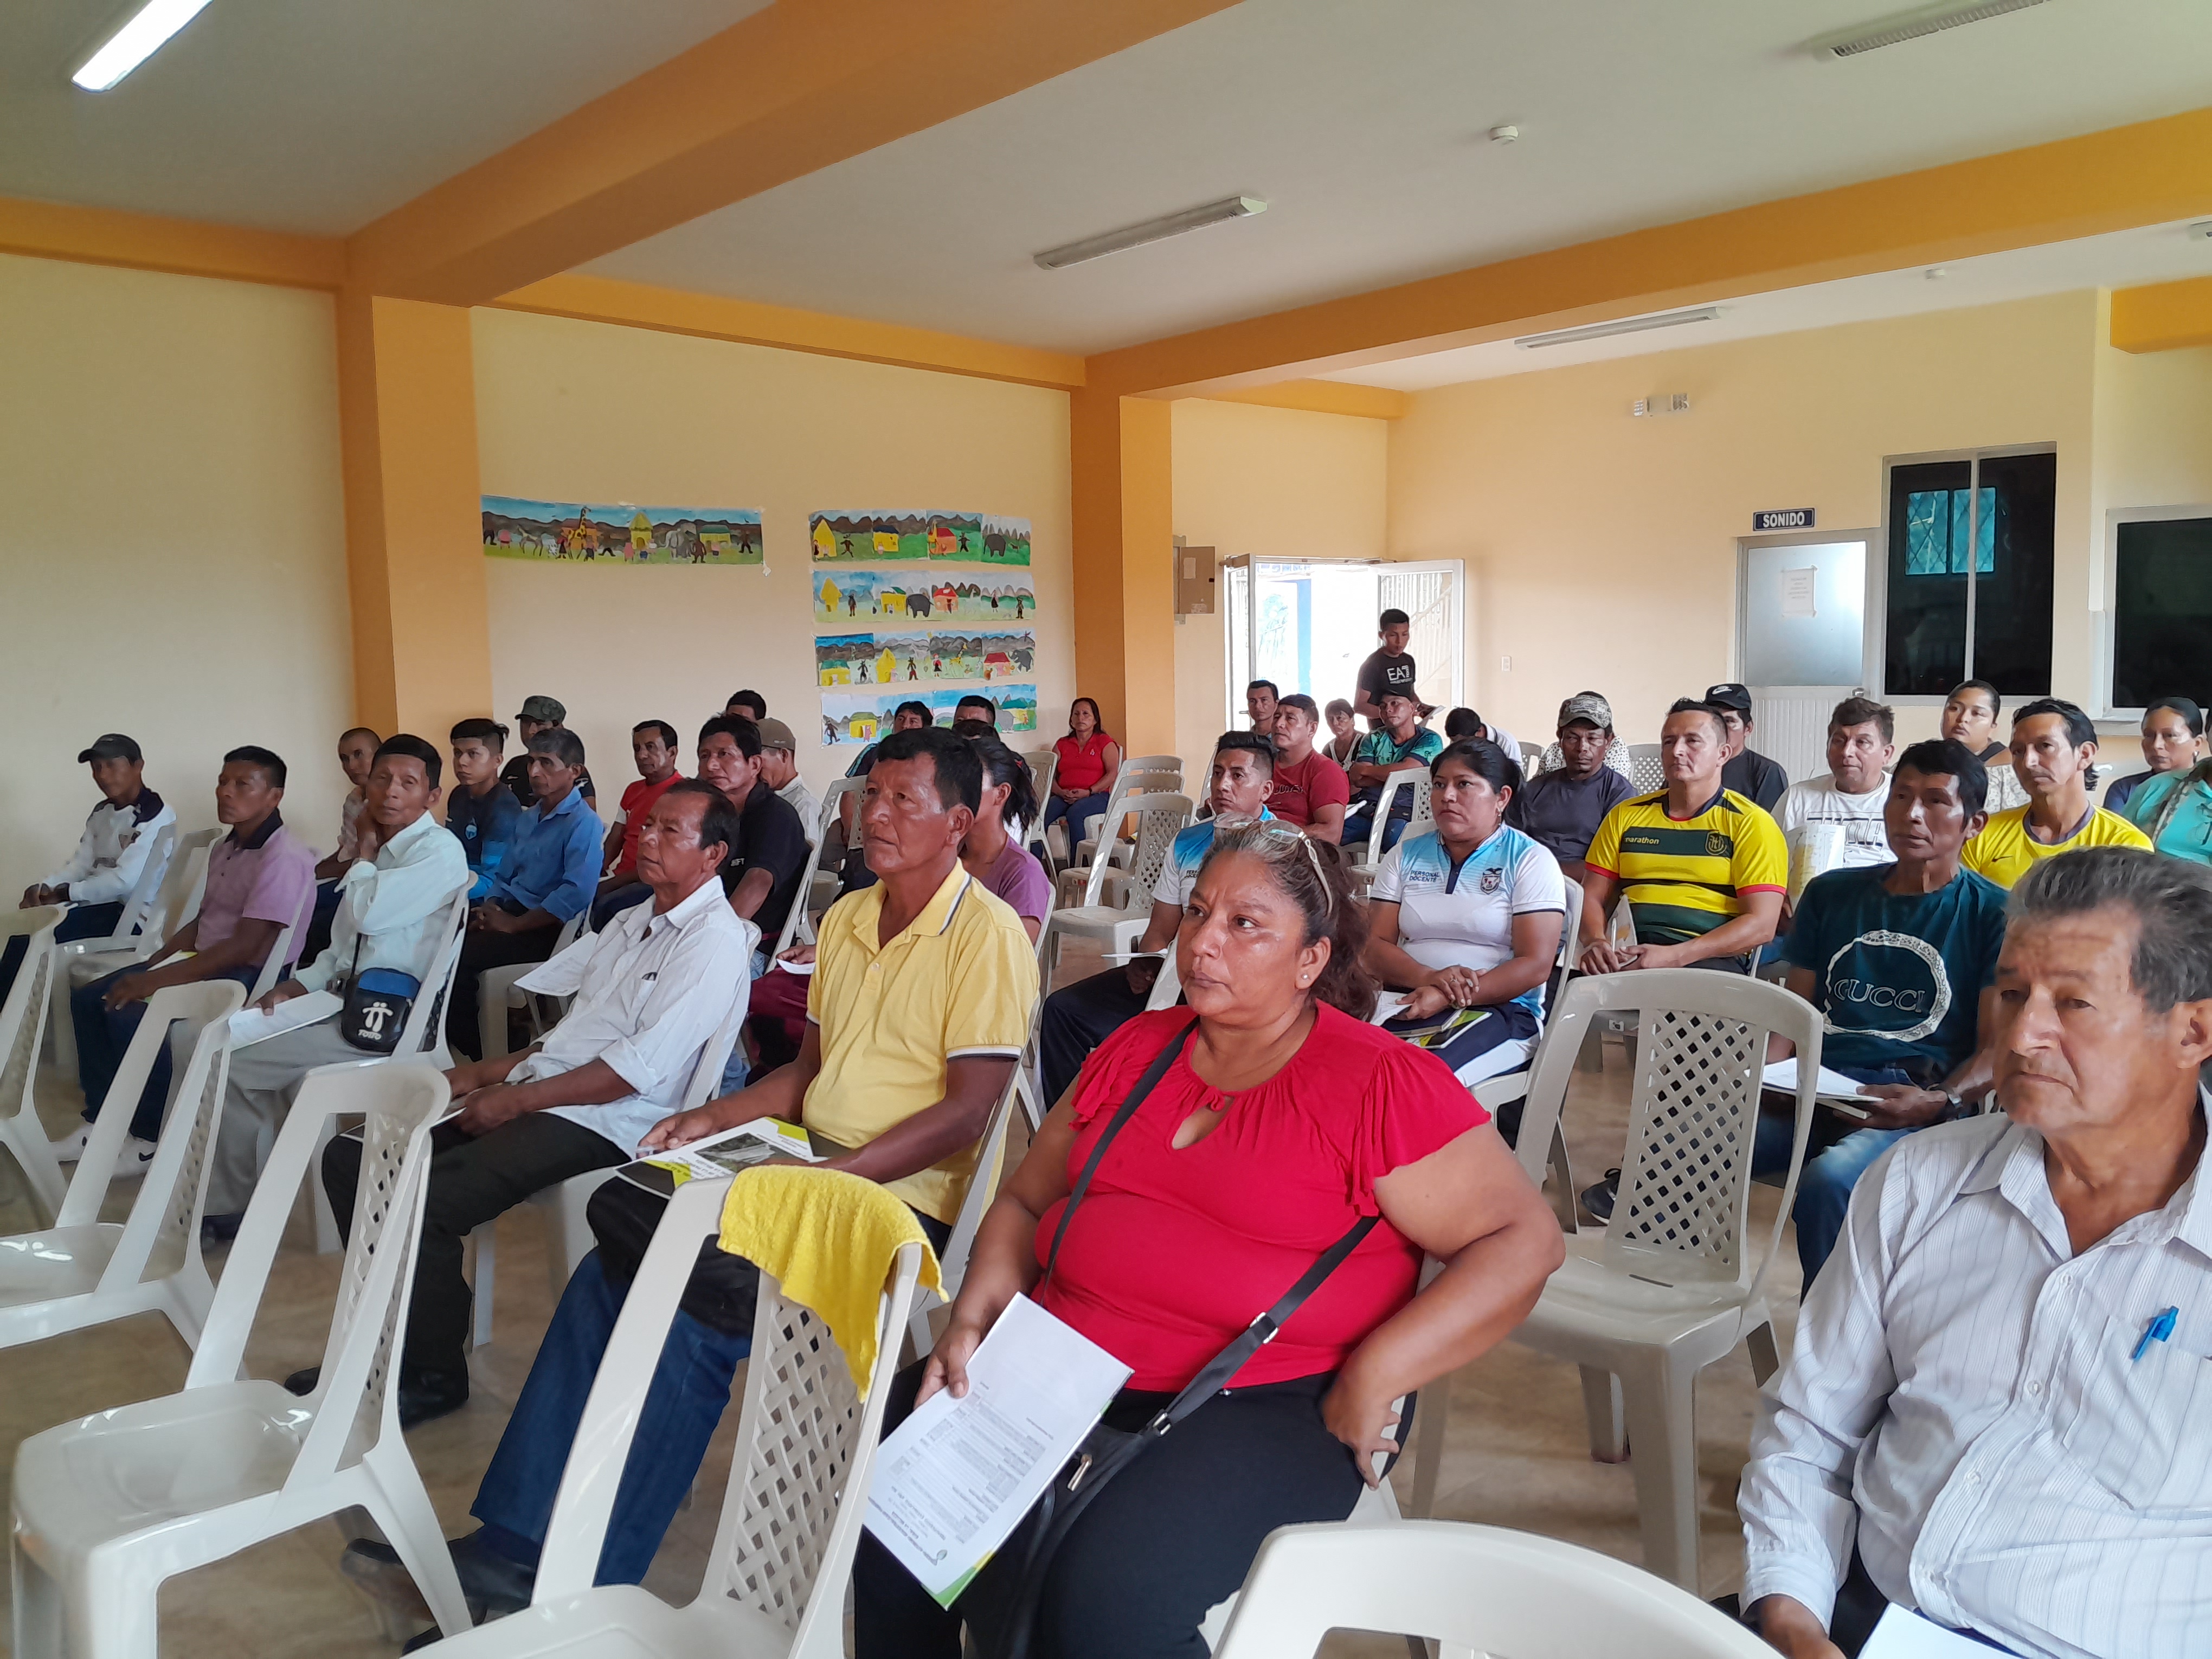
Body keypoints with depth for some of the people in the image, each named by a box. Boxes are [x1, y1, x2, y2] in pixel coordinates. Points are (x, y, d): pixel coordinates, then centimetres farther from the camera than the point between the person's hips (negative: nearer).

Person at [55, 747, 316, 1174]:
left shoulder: (285, 857, -20)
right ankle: (101, 1122, 12)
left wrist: (156, 980, -23)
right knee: (88, 999, 5)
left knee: (129, 1013, -24)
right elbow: (203, 920, 20)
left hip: (249, 975, -10)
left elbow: (245, 947, -25)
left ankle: (153, 1138, -8)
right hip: (203, 962, 10)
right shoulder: (225, 848, 12)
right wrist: (149, 967, 6)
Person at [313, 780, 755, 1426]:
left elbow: (640, 1068, -19)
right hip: (535, 1094, 9)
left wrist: (518, 1099, -14)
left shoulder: (712, 940, -11)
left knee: (420, 1201, -24)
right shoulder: (634, 922, 19)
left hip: (598, 1123, -9)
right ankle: (395, 1337, 13)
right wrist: (484, 1073, 8)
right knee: (351, 1157, 2)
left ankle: (434, 1374, -1)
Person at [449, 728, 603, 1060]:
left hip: (546, 931, -8)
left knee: (457, 958, -21)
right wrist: (489, 908, 0)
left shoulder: (583, 823, -13)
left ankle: (473, 1054, -2)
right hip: (509, 912, 8)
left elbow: (577, 893, -24)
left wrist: (514, 924, -20)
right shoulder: (530, 818, 17)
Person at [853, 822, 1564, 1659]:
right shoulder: (1135, 1050, 12)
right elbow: (1023, 1201, 20)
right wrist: (972, 1319, 2)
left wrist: (1372, 1379, -16)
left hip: (1262, 1404, -5)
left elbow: (1524, 1238, -8)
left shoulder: (1383, 1083, -5)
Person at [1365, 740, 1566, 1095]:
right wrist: (1429, 978, -14)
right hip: (1408, 1004, 4)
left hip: (1500, 1010, -3)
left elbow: (1536, 965, -6)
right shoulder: (1404, 856, 17)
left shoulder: (1531, 862, 5)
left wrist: (1447, 998, -19)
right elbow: (1375, 946, 8)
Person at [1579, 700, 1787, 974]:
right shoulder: (1625, 815, 19)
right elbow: (1592, 897, 18)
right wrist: (1594, 942, -7)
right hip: (1626, 956, 4)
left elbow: (1761, 924, -3)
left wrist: (1674, 956, -16)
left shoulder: (1751, 823, 6)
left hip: (1708, 960, -4)